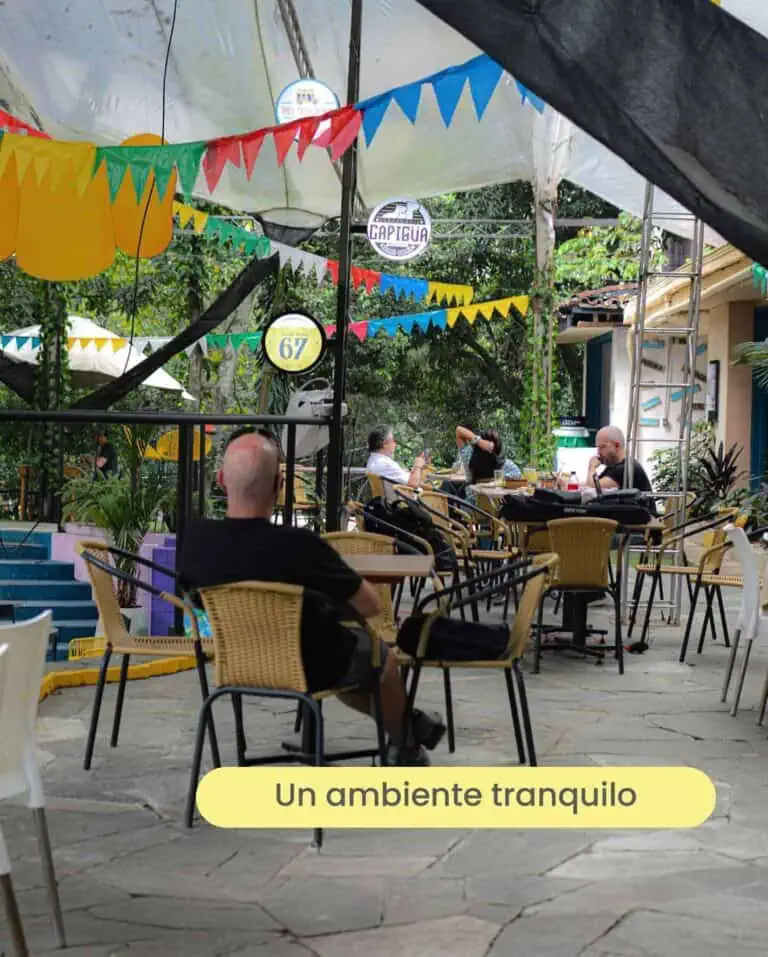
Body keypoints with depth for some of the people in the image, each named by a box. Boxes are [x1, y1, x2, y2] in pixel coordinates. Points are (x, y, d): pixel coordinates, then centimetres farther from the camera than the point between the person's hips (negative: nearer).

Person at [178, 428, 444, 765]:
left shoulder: (195, 538, -22)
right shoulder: (298, 545, -36)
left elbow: (191, 590, 2)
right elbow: (372, 607, -22)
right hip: (313, 668, -4)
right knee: (378, 651, 29)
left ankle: (409, 723, 49)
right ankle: (405, 749, 50)